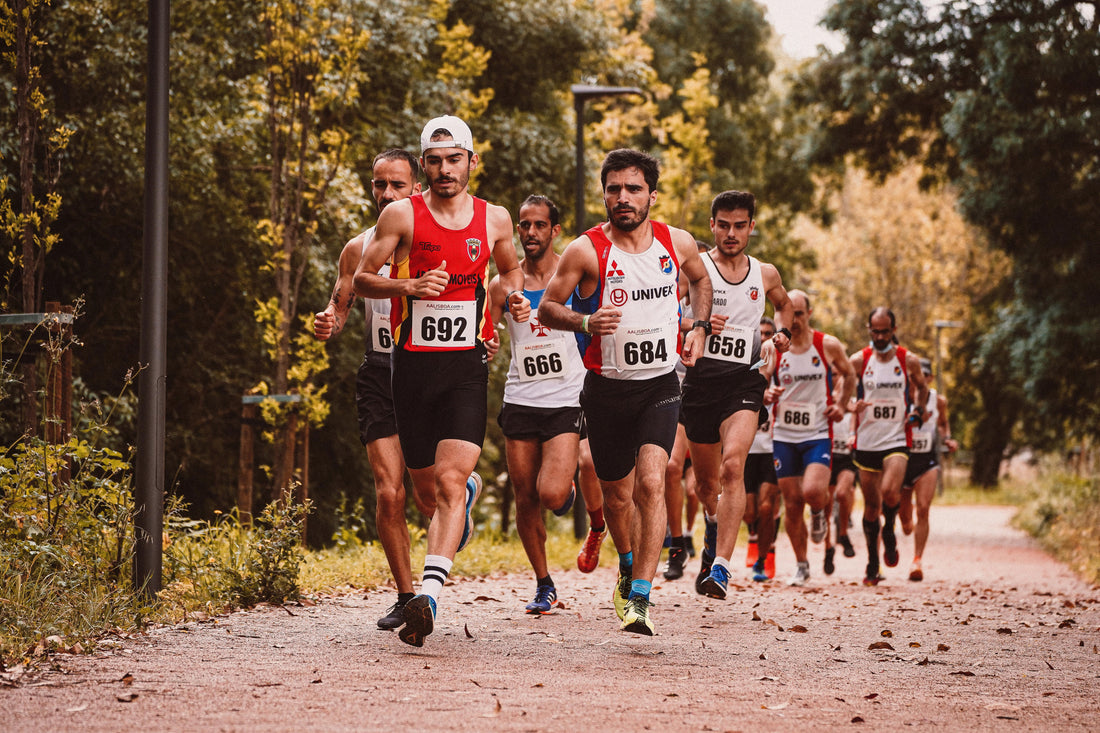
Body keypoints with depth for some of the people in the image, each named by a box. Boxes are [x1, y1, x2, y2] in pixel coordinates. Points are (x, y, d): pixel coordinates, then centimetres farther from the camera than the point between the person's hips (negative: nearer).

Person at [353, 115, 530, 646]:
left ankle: (427, 597, -23)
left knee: (450, 484, -16)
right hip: (413, 363, 1)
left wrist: (515, 298, 3)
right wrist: (409, 286, -18)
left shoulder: (494, 219, 5)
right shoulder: (402, 215, -3)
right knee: (428, 487, 13)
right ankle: (469, 488, 50)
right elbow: (362, 279, 0)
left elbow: (510, 268, 25)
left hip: (467, 365, 0)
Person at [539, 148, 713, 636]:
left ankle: (639, 600, -18)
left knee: (651, 484, -19)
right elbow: (547, 309, -6)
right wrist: (585, 322, -25)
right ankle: (629, 566, 44)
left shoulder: (677, 243, -2)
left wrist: (699, 327, 5)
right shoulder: (587, 250, -11)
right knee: (617, 495, 12)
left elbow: (700, 279, 20)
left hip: (660, 385, 0)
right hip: (607, 389, 0)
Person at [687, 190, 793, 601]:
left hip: (745, 381, 0)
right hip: (701, 378, 0)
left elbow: (783, 304, 32)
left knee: (732, 465, -23)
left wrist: (782, 334, 12)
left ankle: (720, 566, -28)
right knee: (705, 478, 14)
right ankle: (714, 523, 50)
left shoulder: (765, 274, 10)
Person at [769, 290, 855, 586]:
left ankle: (820, 512, 16)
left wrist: (841, 404, 0)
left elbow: (849, 375, 14)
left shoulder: (828, 345, -3)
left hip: (818, 433, -2)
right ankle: (801, 566, 18)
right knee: (792, 503, 2)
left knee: (813, 492, -22)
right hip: (784, 436, 2)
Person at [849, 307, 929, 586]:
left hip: (896, 440, -2)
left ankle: (889, 532, 6)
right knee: (871, 504, 8)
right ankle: (873, 563, 23)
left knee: (890, 492, -25)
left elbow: (921, 387, 18)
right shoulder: (858, 361, 0)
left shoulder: (909, 361, 1)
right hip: (866, 442, 2)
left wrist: (917, 411, 1)